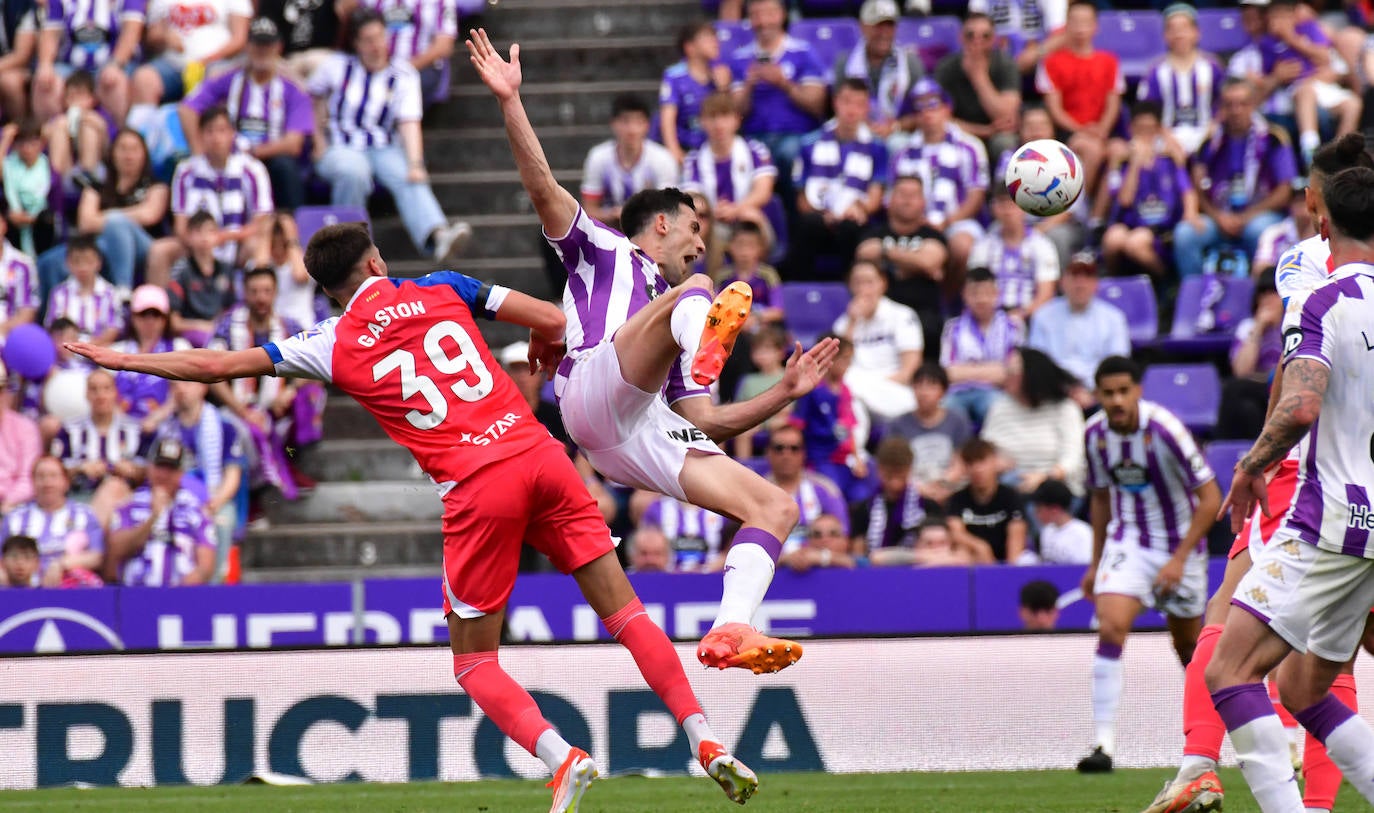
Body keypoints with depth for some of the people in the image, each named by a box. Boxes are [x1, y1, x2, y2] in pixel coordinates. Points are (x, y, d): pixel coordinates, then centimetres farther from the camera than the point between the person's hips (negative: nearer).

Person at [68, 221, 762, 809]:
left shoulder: (332, 347, 8)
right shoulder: (443, 289, 14)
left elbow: (216, 365, 10)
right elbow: (555, 323, 11)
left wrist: (123, 360, 22)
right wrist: (545, 350, 34)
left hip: (476, 488, -3)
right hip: (539, 453, 3)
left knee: (473, 661, 8)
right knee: (623, 609, 8)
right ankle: (704, 741, -1)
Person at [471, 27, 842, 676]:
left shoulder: (671, 311, 41)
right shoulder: (601, 249, 27)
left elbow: (706, 422, 32)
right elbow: (542, 185, 11)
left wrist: (784, 393, 23)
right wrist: (510, 101, -1)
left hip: (645, 444, 6)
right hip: (594, 395, -6)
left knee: (777, 506, -8)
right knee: (698, 293, -27)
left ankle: (731, 631, -27)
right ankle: (708, 342, -67)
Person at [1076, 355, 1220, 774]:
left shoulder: (1165, 430, -22)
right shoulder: (1095, 434, -6)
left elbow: (1210, 498, -17)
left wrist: (1180, 559, -21)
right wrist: (1096, 563, 14)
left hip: (1180, 544, -2)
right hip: (1127, 543, 2)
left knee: (1188, 645, 10)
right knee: (1110, 627, -20)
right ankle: (1104, 743, -23)